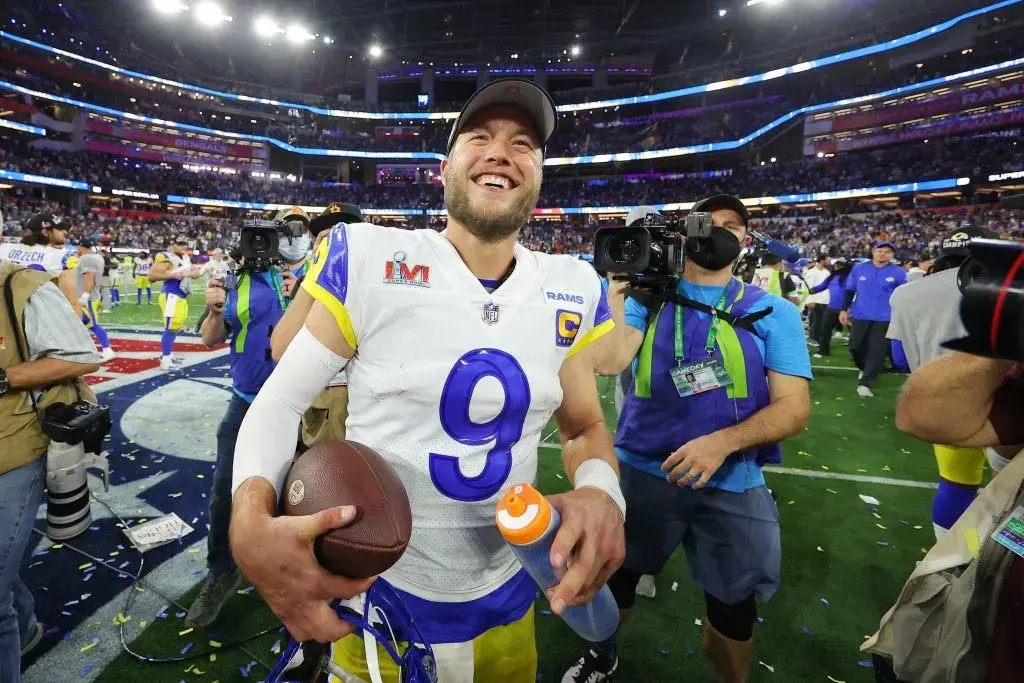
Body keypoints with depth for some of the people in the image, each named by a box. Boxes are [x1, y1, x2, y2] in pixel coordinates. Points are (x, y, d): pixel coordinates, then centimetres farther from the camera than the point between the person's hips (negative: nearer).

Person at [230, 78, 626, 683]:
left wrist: (600, 491, -16)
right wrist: (251, 521, -26)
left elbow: (584, 425, 6)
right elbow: (282, 401, -8)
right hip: (375, 592, -2)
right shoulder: (369, 260, -14)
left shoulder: (572, 291, -4)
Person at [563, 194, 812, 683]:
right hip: (641, 471, 1)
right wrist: (616, 290, -20)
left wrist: (723, 442, -23)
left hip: (732, 484, 0)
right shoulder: (649, 297, 1)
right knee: (614, 576, 19)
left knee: (732, 609, 15)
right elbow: (611, 361, -15)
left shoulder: (774, 312, -2)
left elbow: (794, 406, -8)